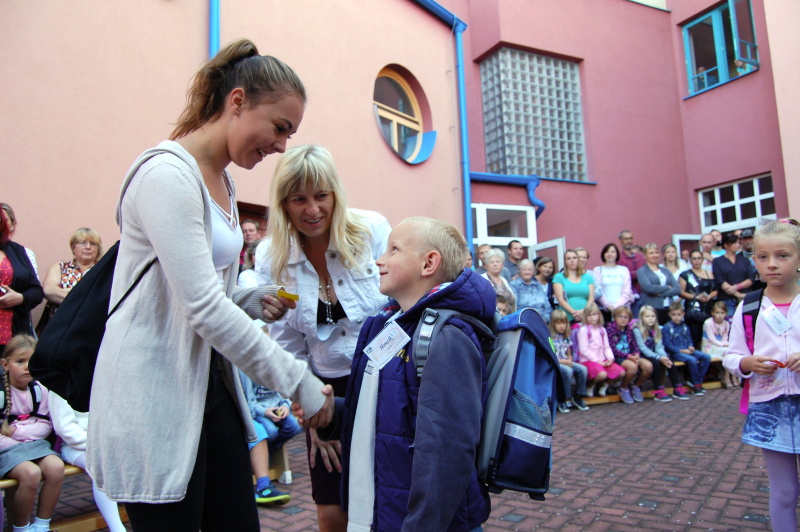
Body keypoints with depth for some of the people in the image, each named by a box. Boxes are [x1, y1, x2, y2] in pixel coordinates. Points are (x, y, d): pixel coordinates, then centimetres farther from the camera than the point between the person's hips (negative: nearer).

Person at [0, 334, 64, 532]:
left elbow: (45, 426, 3)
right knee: (31, 473, -29)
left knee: (56, 467, -23)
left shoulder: (39, 390, 4)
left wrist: (17, 431, -10)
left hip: (34, 443, 4)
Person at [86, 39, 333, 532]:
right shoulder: (168, 174, -18)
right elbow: (202, 308, -24)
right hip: (155, 397, -8)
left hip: (210, 382, 9)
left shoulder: (224, 182, 11)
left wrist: (251, 301, -2)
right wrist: (297, 380, -19)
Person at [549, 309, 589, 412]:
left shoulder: (567, 337, 14)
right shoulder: (550, 337, -8)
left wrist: (569, 360, -6)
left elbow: (569, 354, 17)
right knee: (568, 371, -33)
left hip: (566, 362, 6)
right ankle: (564, 399, -20)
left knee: (582, 369, -17)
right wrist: (562, 361, -18)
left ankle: (578, 397, -3)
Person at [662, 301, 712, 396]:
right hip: (675, 353, -7)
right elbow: (667, 345, -11)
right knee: (692, 360, -31)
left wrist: (691, 347, -5)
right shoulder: (667, 328, -6)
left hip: (686, 351, 7)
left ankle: (696, 381, -5)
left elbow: (689, 340, 19)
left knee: (706, 357, -10)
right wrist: (682, 350, -16)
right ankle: (697, 385, -14)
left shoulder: (685, 327, 15)